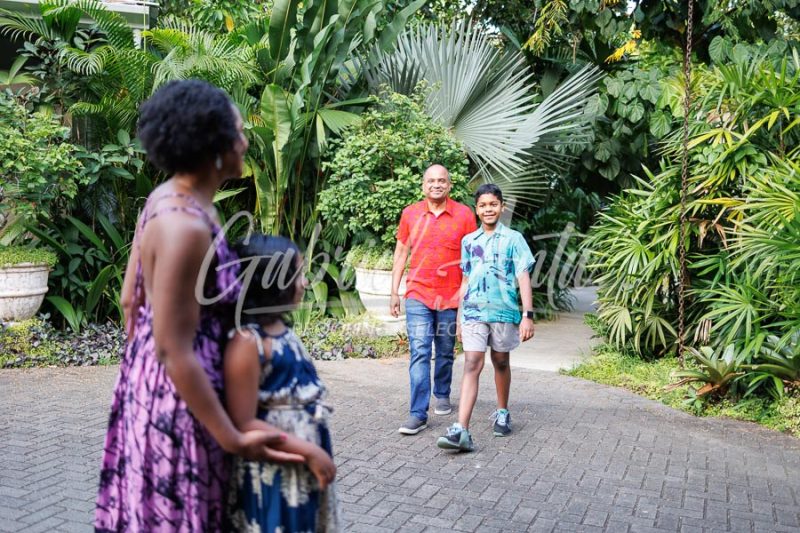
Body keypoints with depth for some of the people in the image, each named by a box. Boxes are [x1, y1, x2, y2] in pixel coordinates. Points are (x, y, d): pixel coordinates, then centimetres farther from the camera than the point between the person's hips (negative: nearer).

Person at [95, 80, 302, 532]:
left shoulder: (167, 199, 2)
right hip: (177, 394, -9)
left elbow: (131, 300, 10)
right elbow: (175, 351, -25)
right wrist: (234, 439, -19)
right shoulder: (187, 226, -27)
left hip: (151, 380, 9)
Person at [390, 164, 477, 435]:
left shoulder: (464, 214, 0)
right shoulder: (410, 214, 4)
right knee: (419, 353, -7)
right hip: (417, 294, 0)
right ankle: (418, 414, -7)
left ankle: (442, 396, 37)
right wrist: (394, 292, 7)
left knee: (445, 352, 14)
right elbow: (401, 253, 10)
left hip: (451, 296, 0)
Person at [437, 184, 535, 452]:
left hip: (503, 311, -1)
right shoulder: (468, 241, 10)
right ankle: (461, 431, -18)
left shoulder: (513, 239, 1)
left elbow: (523, 277, -2)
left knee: (501, 362, 13)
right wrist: (460, 317, 15)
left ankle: (502, 413, 36)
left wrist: (527, 315, -9)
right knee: (472, 365, -9)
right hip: (473, 311, 1)